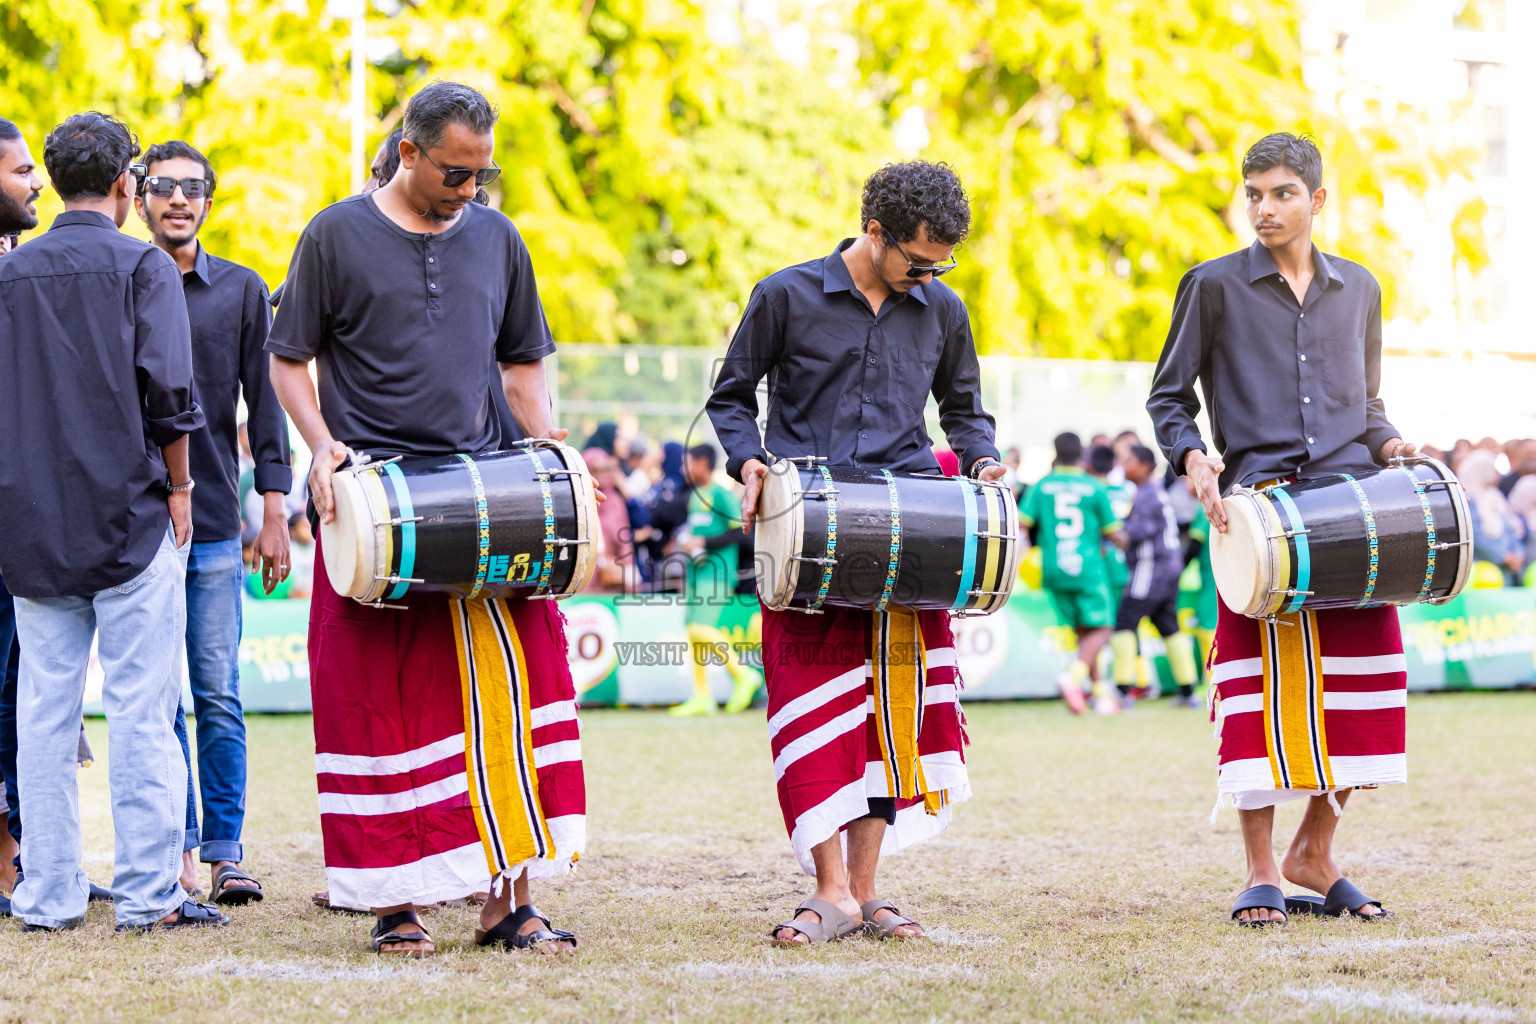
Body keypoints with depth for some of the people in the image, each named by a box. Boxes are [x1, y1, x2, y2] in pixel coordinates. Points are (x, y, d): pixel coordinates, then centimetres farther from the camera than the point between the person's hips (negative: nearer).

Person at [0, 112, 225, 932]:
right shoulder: (141, 267, -5)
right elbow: (165, 390, -12)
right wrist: (177, 485, 0)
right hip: (128, 512, -4)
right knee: (139, 709, -2)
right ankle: (147, 891, -2)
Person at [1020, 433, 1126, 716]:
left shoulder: (1042, 486, 2)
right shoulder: (1094, 487, -2)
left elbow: (1021, 522, -4)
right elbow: (1112, 532, 1)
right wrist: (1122, 541, 23)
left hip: (1054, 572, 3)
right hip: (1088, 570, -3)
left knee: (1082, 631, 13)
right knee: (1100, 629, 3)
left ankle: (1101, 692, 11)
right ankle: (1074, 675, -22)